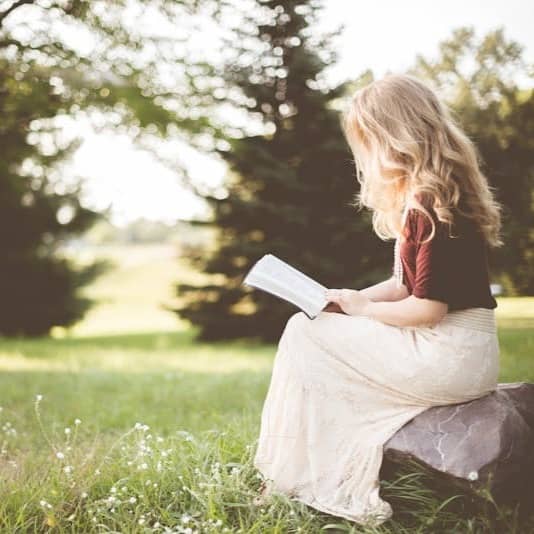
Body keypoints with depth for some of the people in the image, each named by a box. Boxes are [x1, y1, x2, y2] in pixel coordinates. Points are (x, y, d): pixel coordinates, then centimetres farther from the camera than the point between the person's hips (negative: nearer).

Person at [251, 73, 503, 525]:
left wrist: (362, 307, -7)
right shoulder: (420, 198, 12)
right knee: (314, 330, 13)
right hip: (456, 353, 10)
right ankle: (344, 487, 11)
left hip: (449, 358, -10)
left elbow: (428, 308, -22)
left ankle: (297, 479, 8)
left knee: (304, 335, -3)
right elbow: (406, 285, 17)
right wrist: (349, 300, 4)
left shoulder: (432, 204, -19)